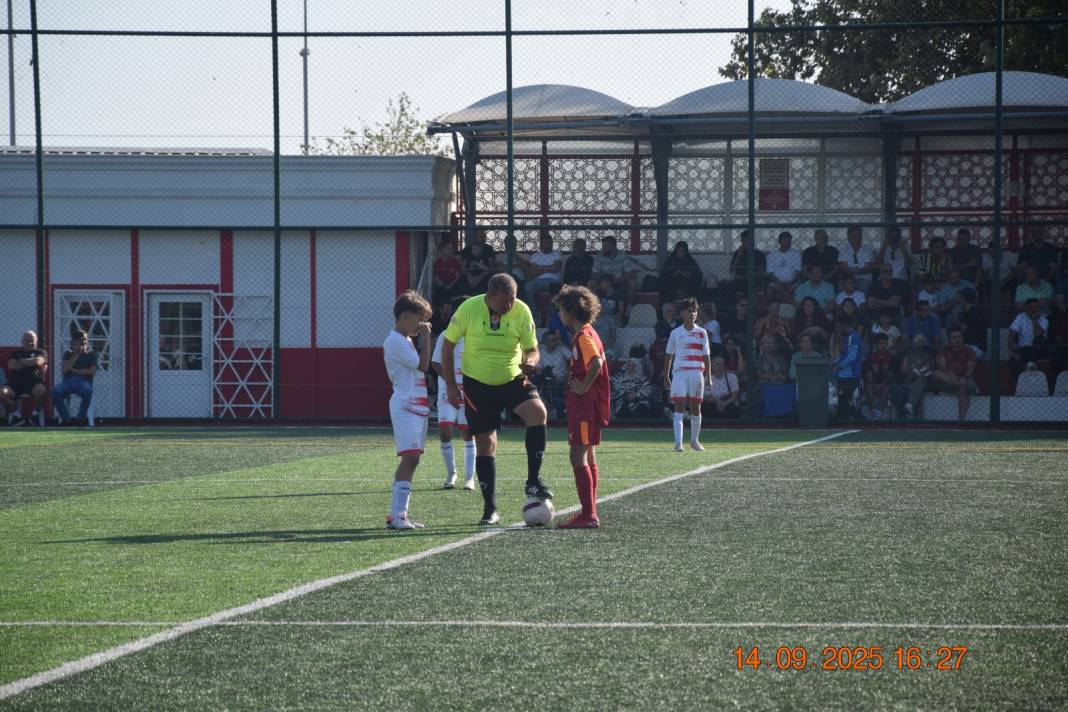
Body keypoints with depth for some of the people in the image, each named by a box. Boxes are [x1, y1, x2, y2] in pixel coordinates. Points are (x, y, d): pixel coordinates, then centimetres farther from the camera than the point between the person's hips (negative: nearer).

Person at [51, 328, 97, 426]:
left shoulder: (91, 354, 19)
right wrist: (75, 355, 3)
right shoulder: (68, 354, 22)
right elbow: (64, 369, 4)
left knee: (87, 391, -40)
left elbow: (92, 371, 4)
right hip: (68, 381, 1)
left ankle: (81, 419, -21)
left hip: (83, 381, -1)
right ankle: (66, 419, -20)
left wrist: (75, 370, 3)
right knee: (55, 392, -34)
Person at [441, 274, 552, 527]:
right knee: (485, 445, 2)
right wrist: (450, 385, -5)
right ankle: (490, 510, 12)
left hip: (513, 380, 1)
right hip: (478, 384, -1)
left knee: (538, 412, -27)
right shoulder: (469, 309, -15)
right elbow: (448, 345, -3)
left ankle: (533, 481, -17)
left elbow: (532, 349, -2)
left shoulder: (521, 311, -12)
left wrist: (530, 362, -27)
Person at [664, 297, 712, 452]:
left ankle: (694, 440, 23)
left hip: (697, 373, 1)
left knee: (695, 408, 7)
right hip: (679, 372, -1)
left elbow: (706, 356, 7)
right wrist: (666, 377, 8)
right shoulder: (676, 333, 7)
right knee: (679, 407, -10)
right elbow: (668, 356, 12)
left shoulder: (702, 333, 8)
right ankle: (678, 442, -17)